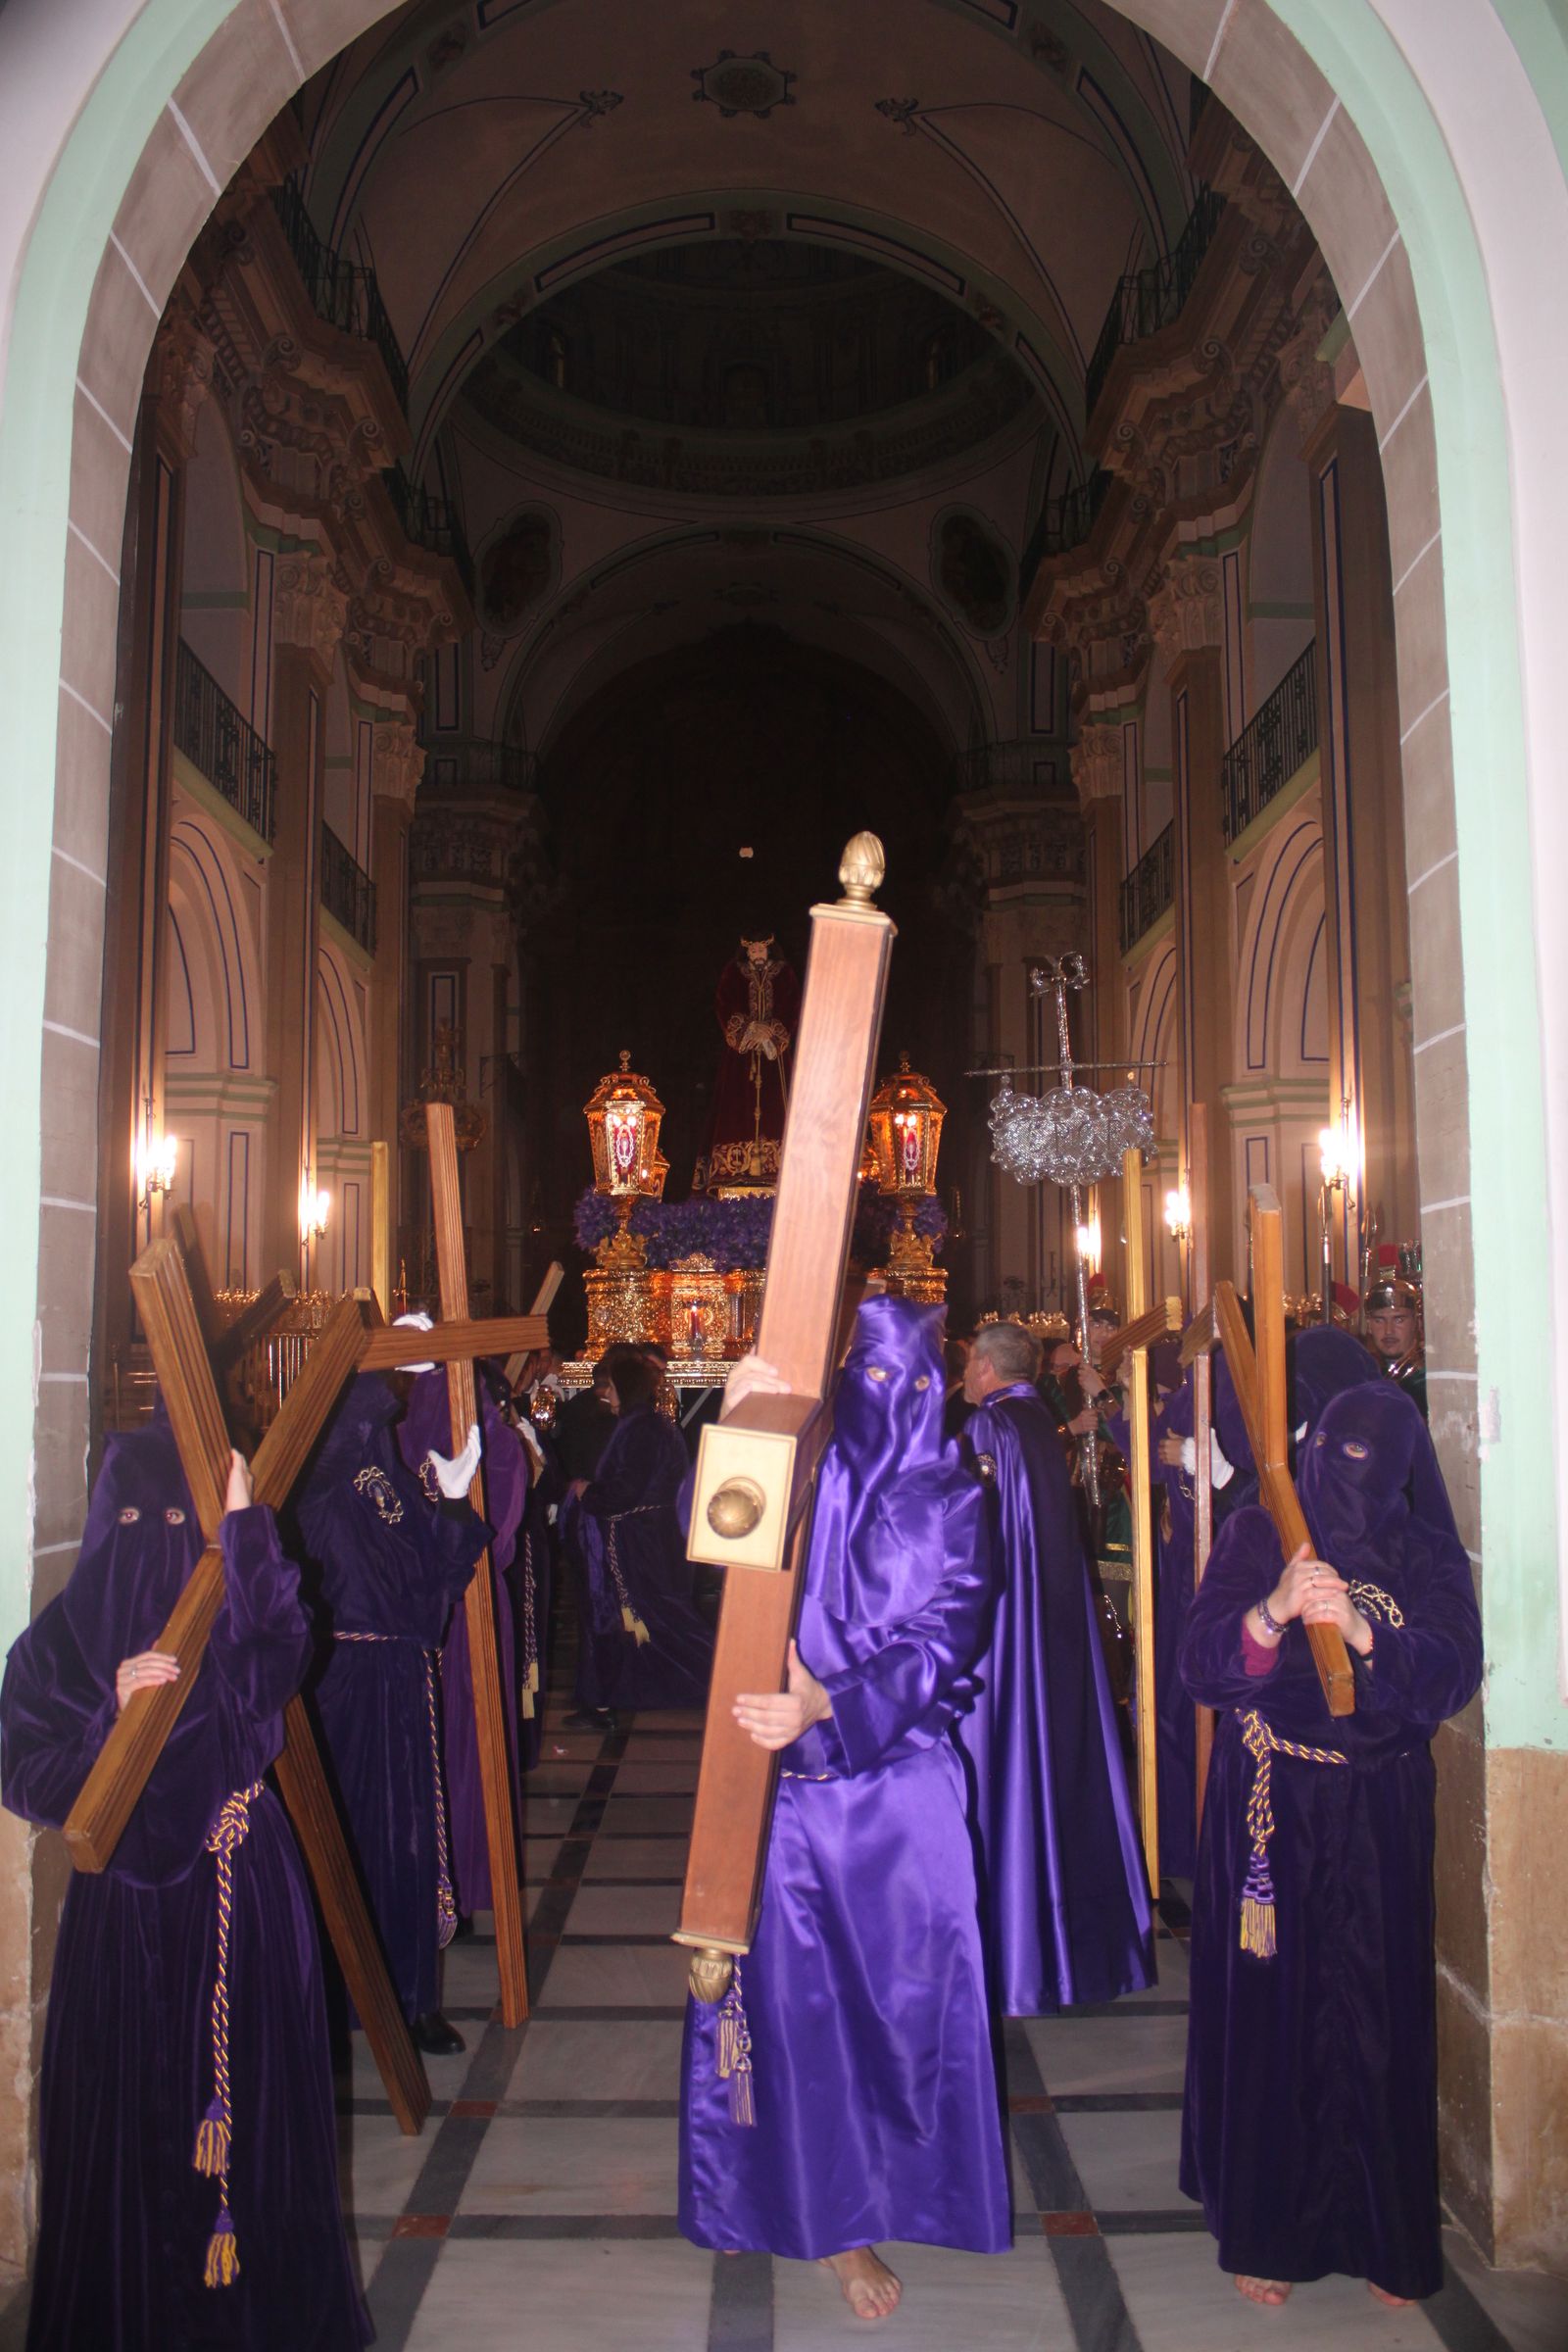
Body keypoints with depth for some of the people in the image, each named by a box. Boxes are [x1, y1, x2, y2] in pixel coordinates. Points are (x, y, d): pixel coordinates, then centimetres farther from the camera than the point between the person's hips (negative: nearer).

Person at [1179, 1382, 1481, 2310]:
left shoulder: (1428, 1555, 3)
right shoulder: (1256, 1537, -2)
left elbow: (1451, 1676, -10)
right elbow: (1204, 1666, -10)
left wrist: (1359, 1628, -26)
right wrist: (1271, 1613, -29)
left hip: (1379, 1818, 1)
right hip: (1270, 1812, -1)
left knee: (1378, 2016, 5)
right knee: (1268, 2009, 3)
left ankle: (1380, 2230, 23)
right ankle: (1266, 2224, 19)